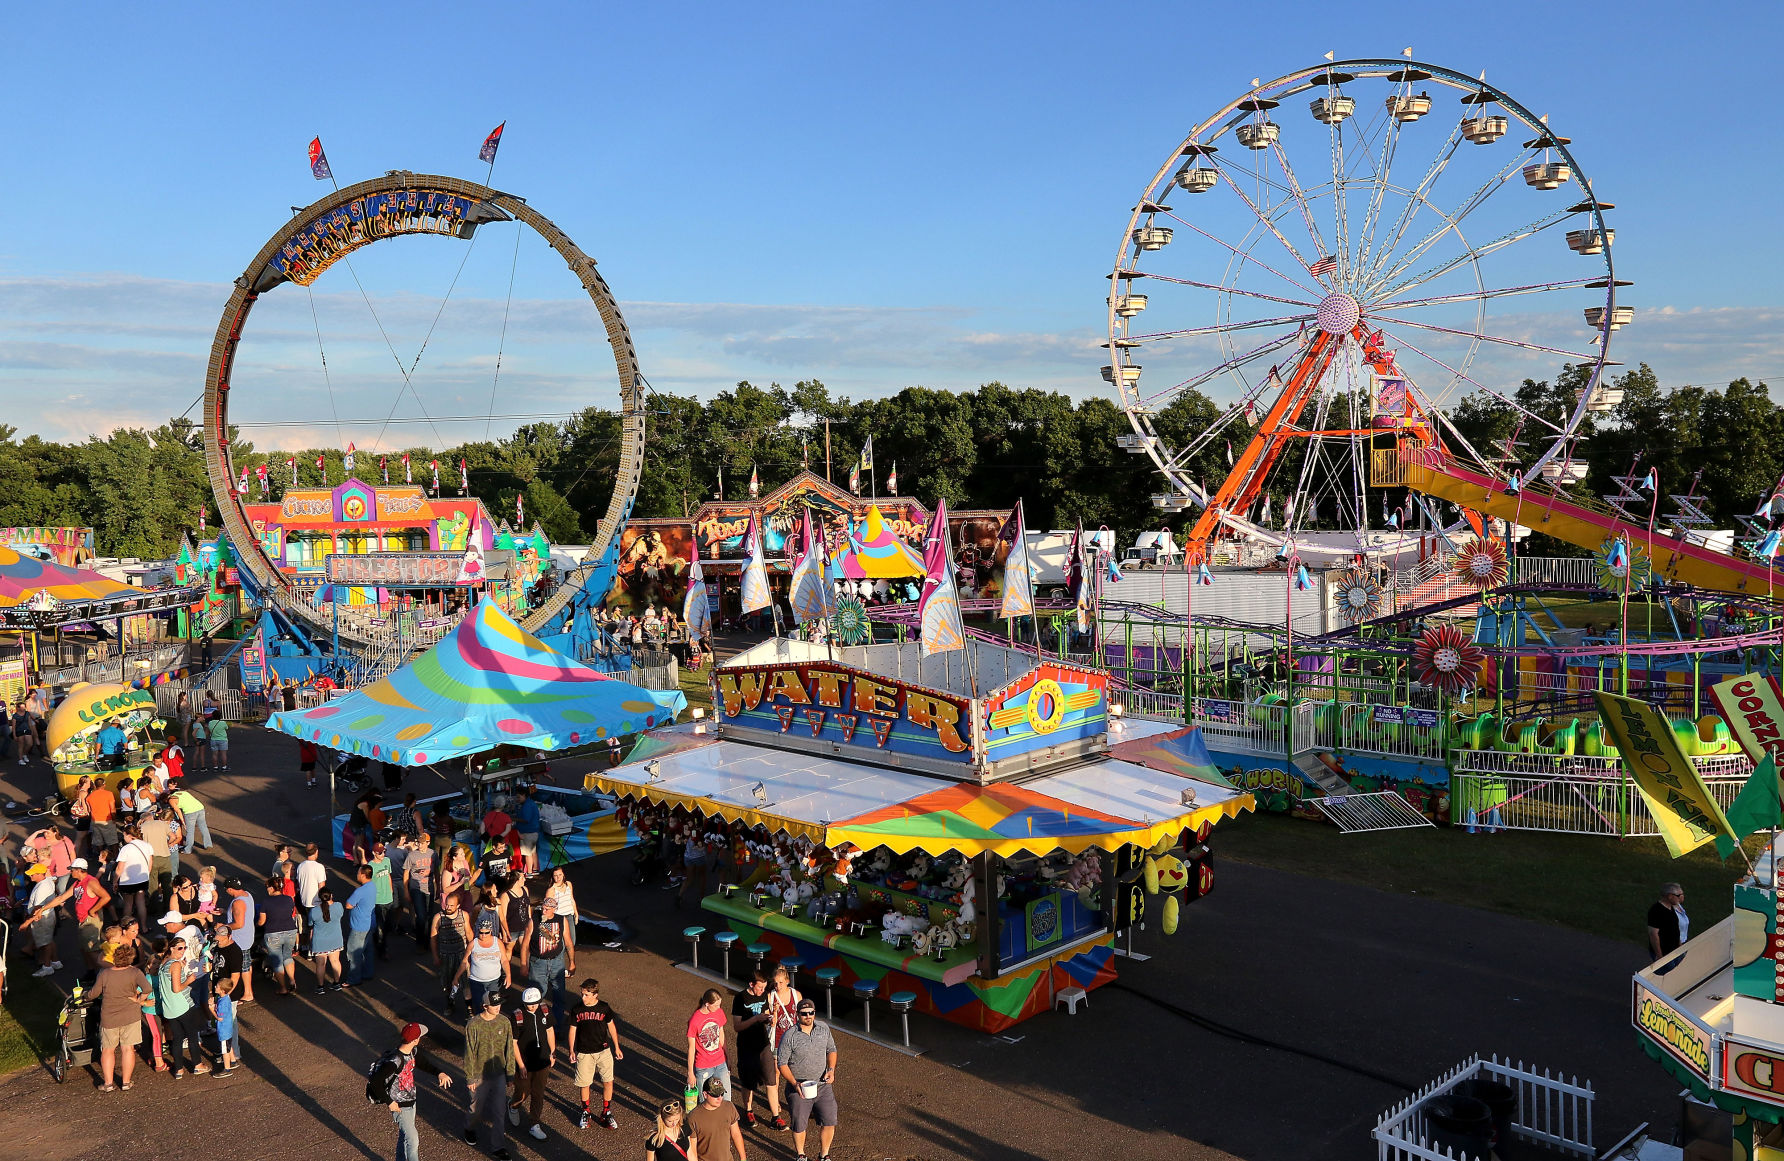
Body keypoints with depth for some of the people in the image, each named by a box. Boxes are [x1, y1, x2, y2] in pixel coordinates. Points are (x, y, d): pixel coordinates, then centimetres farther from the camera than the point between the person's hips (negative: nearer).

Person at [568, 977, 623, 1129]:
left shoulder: (604, 1008, -6)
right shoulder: (577, 1010, -7)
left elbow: (611, 1026, 7)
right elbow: (573, 1029, 3)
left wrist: (617, 1047, 11)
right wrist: (572, 1051, 0)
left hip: (603, 1051, 0)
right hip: (584, 1053, 0)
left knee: (608, 1082, 1)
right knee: (584, 1083, 7)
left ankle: (606, 1112, 18)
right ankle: (585, 1112, 29)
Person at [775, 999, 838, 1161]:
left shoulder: (823, 1028, -3)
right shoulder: (789, 1036, -16)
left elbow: (831, 1050, 10)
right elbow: (782, 1063, -10)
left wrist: (831, 1070, -5)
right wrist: (795, 1084, -19)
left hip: (822, 1085, 3)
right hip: (799, 1087, -3)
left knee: (829, 1121, 1)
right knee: (799, 1125, 8)